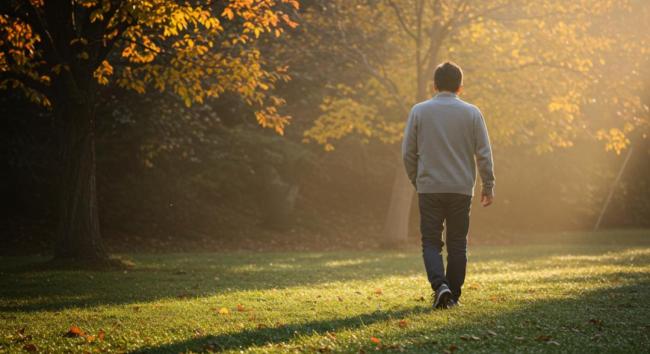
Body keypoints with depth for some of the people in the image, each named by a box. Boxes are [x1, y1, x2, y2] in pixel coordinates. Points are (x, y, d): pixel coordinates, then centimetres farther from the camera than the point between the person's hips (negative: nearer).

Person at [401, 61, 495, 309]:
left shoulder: (419, 111, 0)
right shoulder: (472, 113, 0)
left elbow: (408, 152, 2)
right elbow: (484, 154, 0)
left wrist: (416, 181, 15)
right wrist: (488, 186, 9)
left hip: (429, 188, -1)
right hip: (461, 188, 1)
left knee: (431, 242, 5)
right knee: (457, 243, 10)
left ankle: (440, 285, -16)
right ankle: (453, 296, 11)